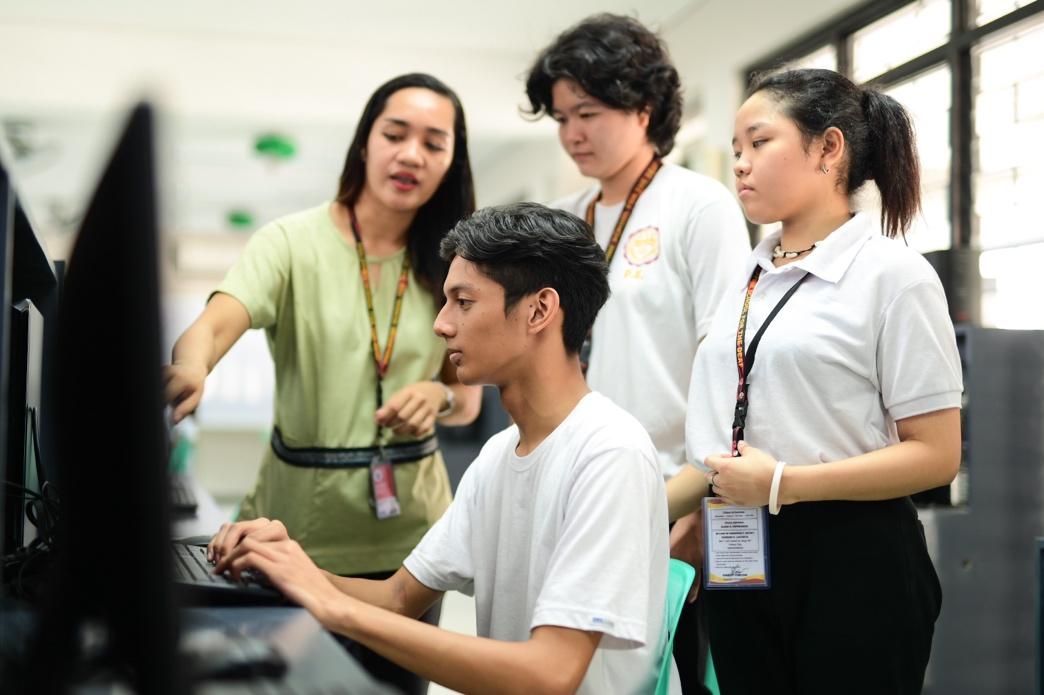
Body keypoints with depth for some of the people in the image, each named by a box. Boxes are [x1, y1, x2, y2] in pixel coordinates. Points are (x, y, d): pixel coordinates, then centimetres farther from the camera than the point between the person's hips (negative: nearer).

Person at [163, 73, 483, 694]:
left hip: (408, 529, 3)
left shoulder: (447, 267, 3)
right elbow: (217, 322, -24)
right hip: (300, 518, -3)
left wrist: (439, 396, -15)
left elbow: (468, 401, 8)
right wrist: (189, 369, -47)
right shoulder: (294, 242, -7)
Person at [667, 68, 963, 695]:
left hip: (852, 562, -6)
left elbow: (936, 454, -13)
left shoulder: (892, 273, -9)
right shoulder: (748, 282, 11)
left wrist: (783, 484, -20)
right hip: (743, 556, 6)